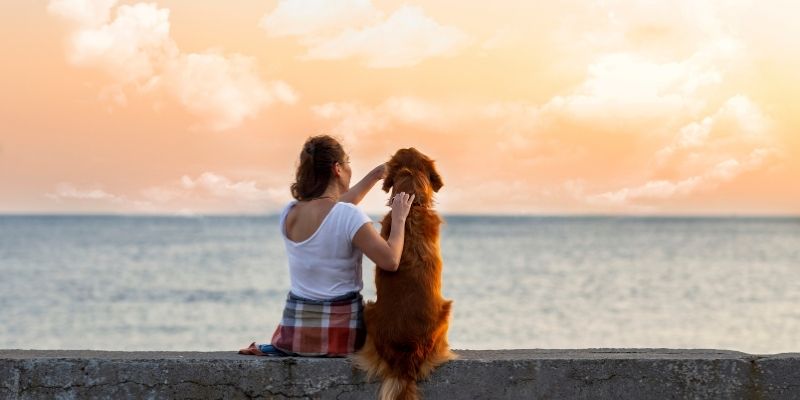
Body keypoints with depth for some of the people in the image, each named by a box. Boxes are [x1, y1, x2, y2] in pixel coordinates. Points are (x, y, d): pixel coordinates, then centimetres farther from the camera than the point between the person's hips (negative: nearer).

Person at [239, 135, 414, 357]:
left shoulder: (288, 213, 3)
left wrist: (376, 174, 25)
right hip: (340, 329, -6)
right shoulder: (350, 217, -16)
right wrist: (399, 218, -7)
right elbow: (391, 261, -21)